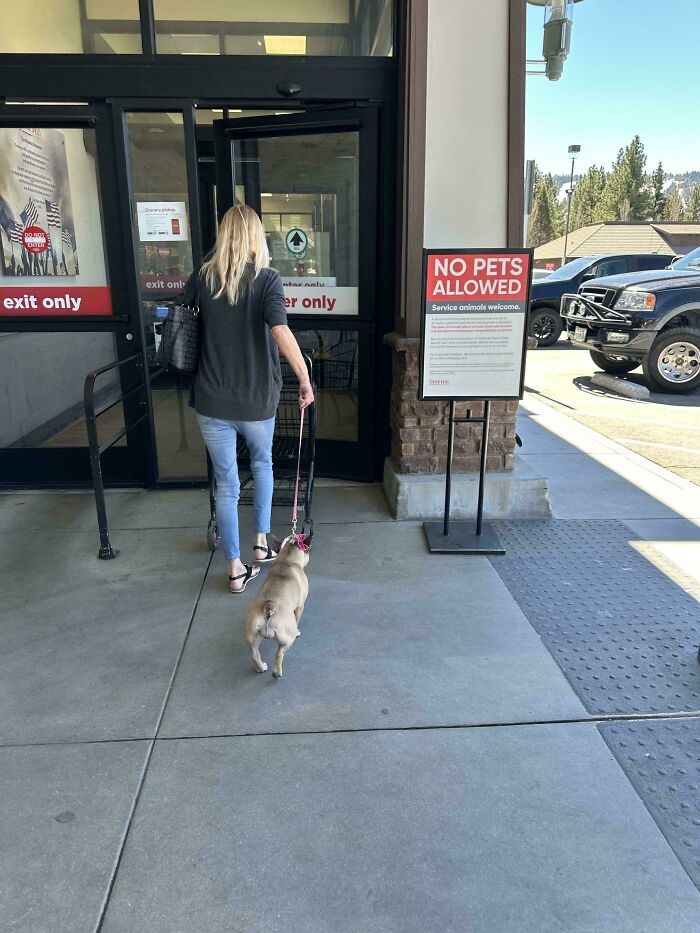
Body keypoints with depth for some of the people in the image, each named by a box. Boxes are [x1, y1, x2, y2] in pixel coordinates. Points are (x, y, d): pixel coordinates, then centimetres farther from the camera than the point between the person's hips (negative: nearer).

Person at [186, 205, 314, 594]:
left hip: (212, 401, 2)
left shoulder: (203, 278, 0)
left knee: (226, 484, 10)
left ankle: (236, 569, 17)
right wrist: (305, 380, -17)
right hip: (257, 400, -1)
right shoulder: (267, 278, -10)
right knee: (263, 464, 26)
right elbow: (281, 332, -25)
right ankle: (262, 543, 31)